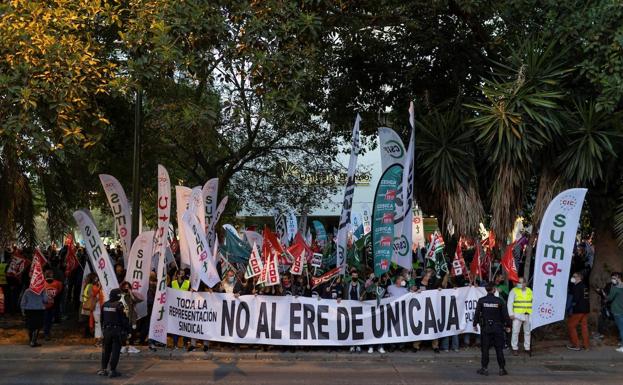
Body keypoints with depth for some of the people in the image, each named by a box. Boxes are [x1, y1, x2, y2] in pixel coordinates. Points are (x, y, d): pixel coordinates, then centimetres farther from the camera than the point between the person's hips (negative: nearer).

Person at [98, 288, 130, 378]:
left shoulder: (105, 305, 6)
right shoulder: (119, 305, -13)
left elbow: (102, 319, 15)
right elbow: (124, 319, -12)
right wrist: (127, 329, -2)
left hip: (106, 330, 6)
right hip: (116, 330, -6)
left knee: (106, 350, 16)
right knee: (115, 350, 0)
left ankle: (103, 369, 18)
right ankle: (112, 370, 0)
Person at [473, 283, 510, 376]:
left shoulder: (481, 301, -4)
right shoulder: (499, 301, -5)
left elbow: (477, 313, -1)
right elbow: (505, 314, -1)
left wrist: (475, 324, 11)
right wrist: (508, 325, 11)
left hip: (485, 328, 0)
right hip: (497, 327, 0)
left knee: (485, 348, 5)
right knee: (499, 349, 6)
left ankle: (484, 368, 7)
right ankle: (502, 369, 9)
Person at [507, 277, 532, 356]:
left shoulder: (529, 291, 9)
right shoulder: (514, 291, -3)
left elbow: (532, 302, 14)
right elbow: (509, 303, -4)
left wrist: (532, 313, 6)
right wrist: (511, 314, -11)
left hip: (527, 315, 4)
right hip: (517, 315, -4)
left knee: (527, 332, 10)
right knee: (515, 332, -4)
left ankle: (527, 348, 21)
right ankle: (515, 348, 5)